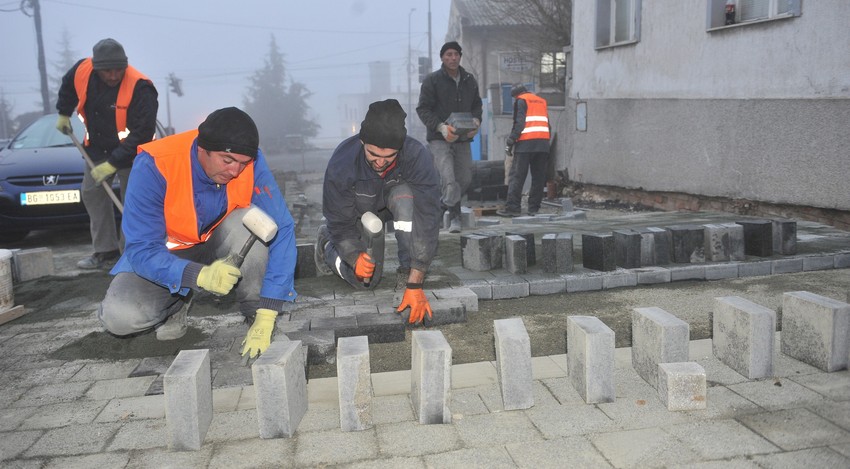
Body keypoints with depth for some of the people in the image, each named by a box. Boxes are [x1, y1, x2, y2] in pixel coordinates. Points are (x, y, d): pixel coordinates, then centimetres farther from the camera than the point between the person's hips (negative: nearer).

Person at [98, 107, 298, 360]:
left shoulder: (252, 163, -25)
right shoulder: (154, 166, -29)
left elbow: (281, 230, -26)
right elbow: (141, 251, -28)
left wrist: (266, 317, -33)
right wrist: (201, 275, -47)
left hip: (220, 248, 1)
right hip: (164, 253, 0)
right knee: (119, 317, -25)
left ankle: (254, 311, -12)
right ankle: (177, 302, 8)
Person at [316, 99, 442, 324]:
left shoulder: (418, 157, -39)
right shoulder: (342, 163, -35)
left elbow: (427, 220, -40)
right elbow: (340, 221, -21)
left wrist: (415, 285, -44)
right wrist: (355, 257, -39)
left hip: (396, 204, 0)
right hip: (360, 211, 0)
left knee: (404, 196, -37)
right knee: (364, 281, -7)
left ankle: (407, 272, -17)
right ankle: (327, 241, 24)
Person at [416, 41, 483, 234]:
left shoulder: (470, 80, 10)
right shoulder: (432, 80, -5)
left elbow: (477, 104, 20)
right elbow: (423, 109, -7)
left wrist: (476, 121, -2)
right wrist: (440, 127, -21)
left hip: (463, 138, 6)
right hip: (440, 139, -5)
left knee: (465, 179, 12)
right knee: (449, 180, -18)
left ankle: (442, 207, 34)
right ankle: (455, 217, -9)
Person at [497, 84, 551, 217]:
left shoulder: (521, 101, 5)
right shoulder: (542, 101, 24)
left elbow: (519, 123, -7)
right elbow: (547, 125, 21)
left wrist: (510, 141, -6)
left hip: (526, 142, -6)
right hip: (543, 144, 6)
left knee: (517, 176, -5)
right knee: (538, 177, 8)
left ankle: (512, 207, -9)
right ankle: (534, 208, 8)